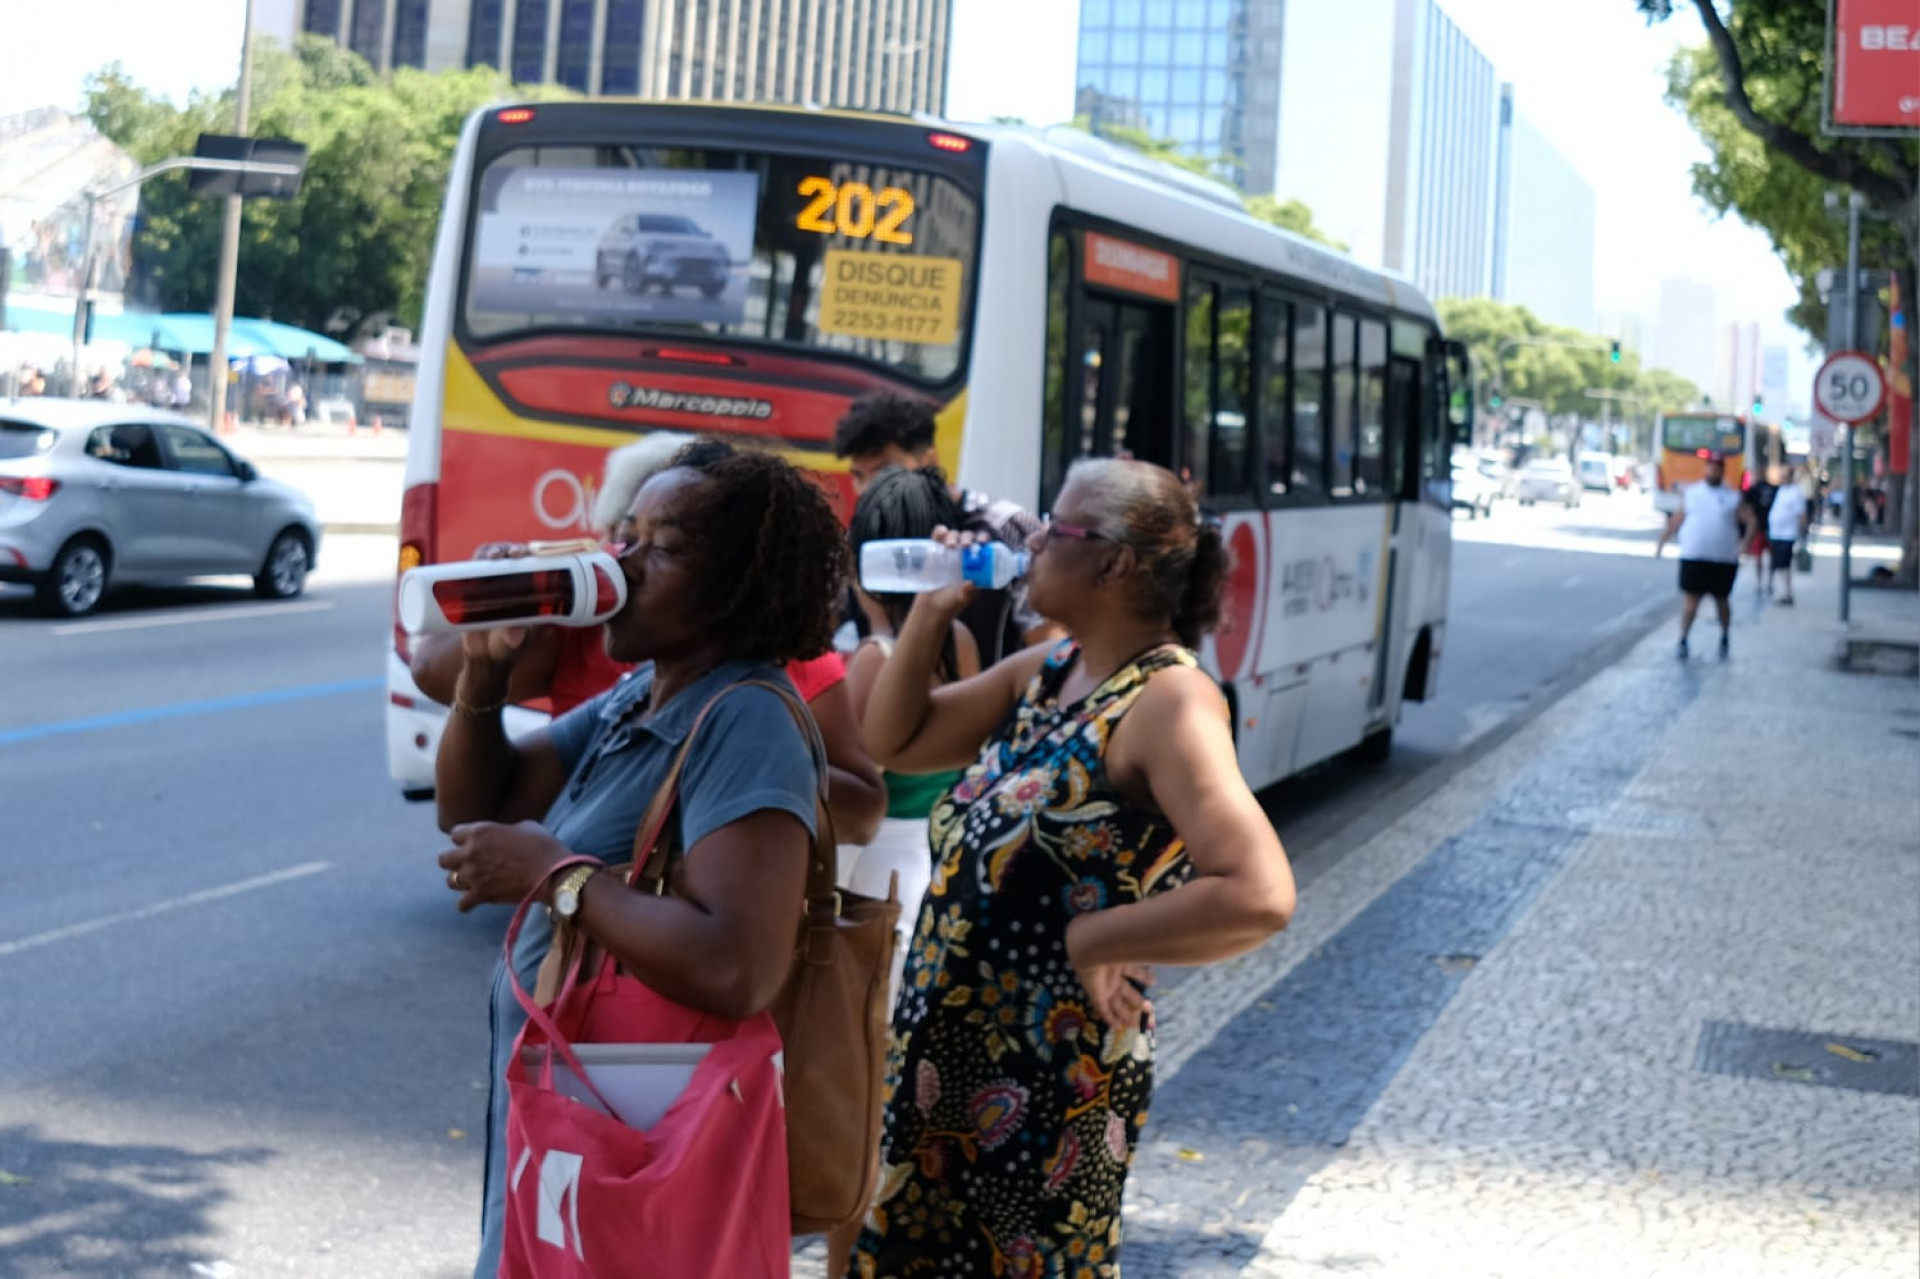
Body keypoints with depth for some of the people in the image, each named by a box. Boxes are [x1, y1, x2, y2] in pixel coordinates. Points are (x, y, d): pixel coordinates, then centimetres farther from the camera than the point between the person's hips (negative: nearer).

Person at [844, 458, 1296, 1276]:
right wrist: (931, 612, 3)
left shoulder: (1167, 702, -20)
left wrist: (1094, 941, -21)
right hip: (946, 1048, 8)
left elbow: (1259, 897, -30)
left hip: (1053, 1075, -8)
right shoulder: (1046, 671, 7)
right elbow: (895, 742, 16)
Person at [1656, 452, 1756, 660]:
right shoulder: (1690, 493, 8)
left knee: (1721, 600, 12)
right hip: (1693, 557, 0)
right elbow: (1676, 521, 11)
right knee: (1690, 599, -5)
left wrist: (1744, 544, -10)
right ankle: (1683, 640, -1)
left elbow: (1750, 522, 4)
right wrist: (1661, 543, 7)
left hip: (1724, 560, 0)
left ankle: (1724, 637, 30)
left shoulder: (1733, 498, 4)